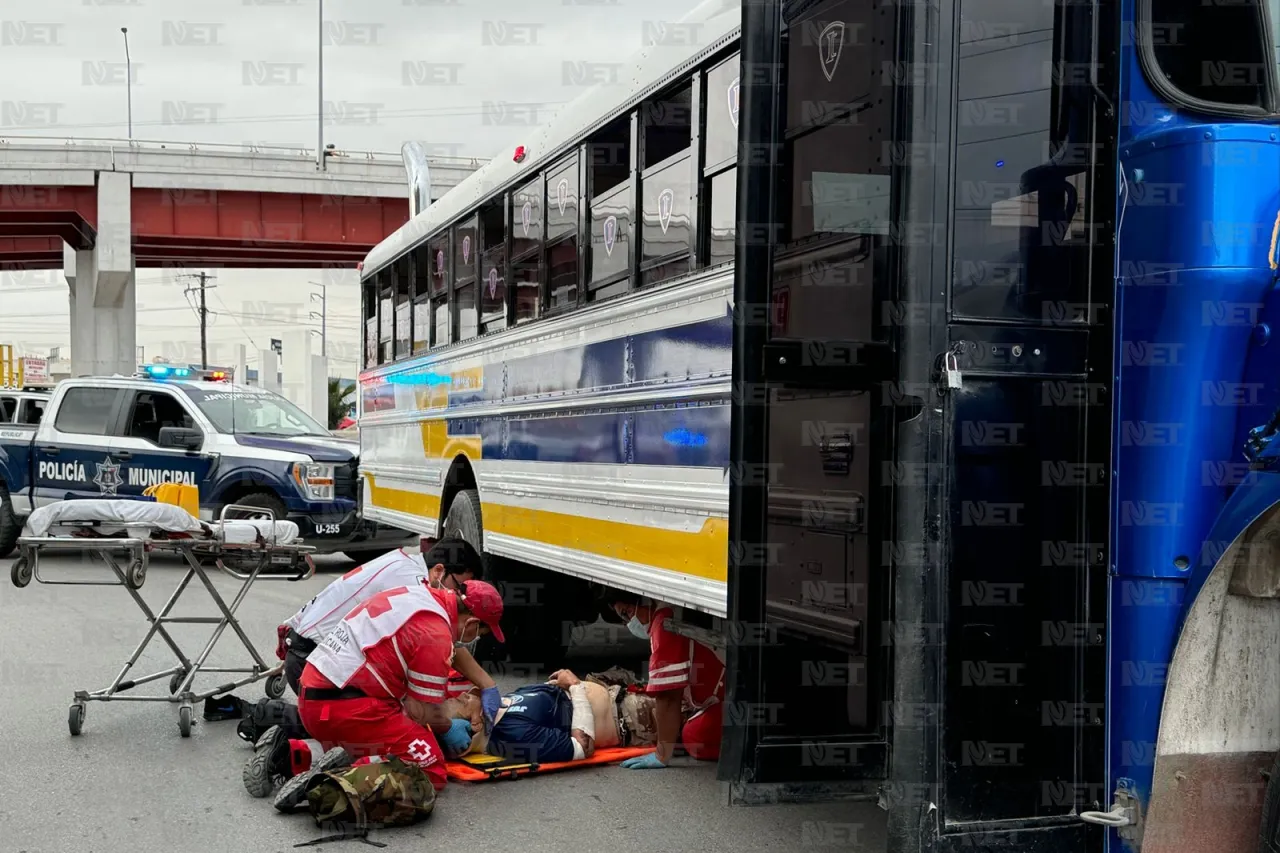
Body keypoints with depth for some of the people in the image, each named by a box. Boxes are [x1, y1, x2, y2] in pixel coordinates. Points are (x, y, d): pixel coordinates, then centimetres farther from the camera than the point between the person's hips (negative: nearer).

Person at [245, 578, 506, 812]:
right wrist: (448, 729, 12)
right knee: (430, 770, -7)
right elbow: (423, 711, -9)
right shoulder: (435, 633, -12)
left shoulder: (419, 593, 14)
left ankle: (288, 755, 12)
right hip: (348, 706, -10)